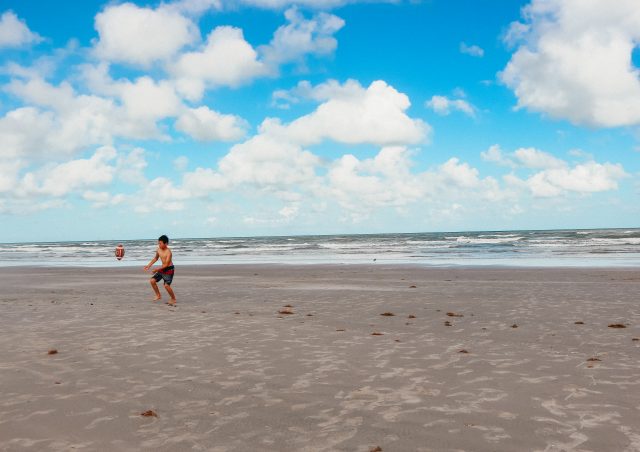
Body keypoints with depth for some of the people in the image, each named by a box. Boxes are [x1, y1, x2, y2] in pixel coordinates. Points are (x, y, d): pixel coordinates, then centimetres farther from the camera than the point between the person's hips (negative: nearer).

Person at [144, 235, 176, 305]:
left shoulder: (168, 252, -23)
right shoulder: (158, 250, -1)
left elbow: (166, 264, -24)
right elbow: (155, 258, 17)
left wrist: (157, 269, -24)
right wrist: (148, 265, 10)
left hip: (169, 270, -8)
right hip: (162, 269, 8)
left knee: (166, 285, -18)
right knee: (152, 280, 0)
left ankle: (173, 299, 3)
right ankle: (158, 295, 17)